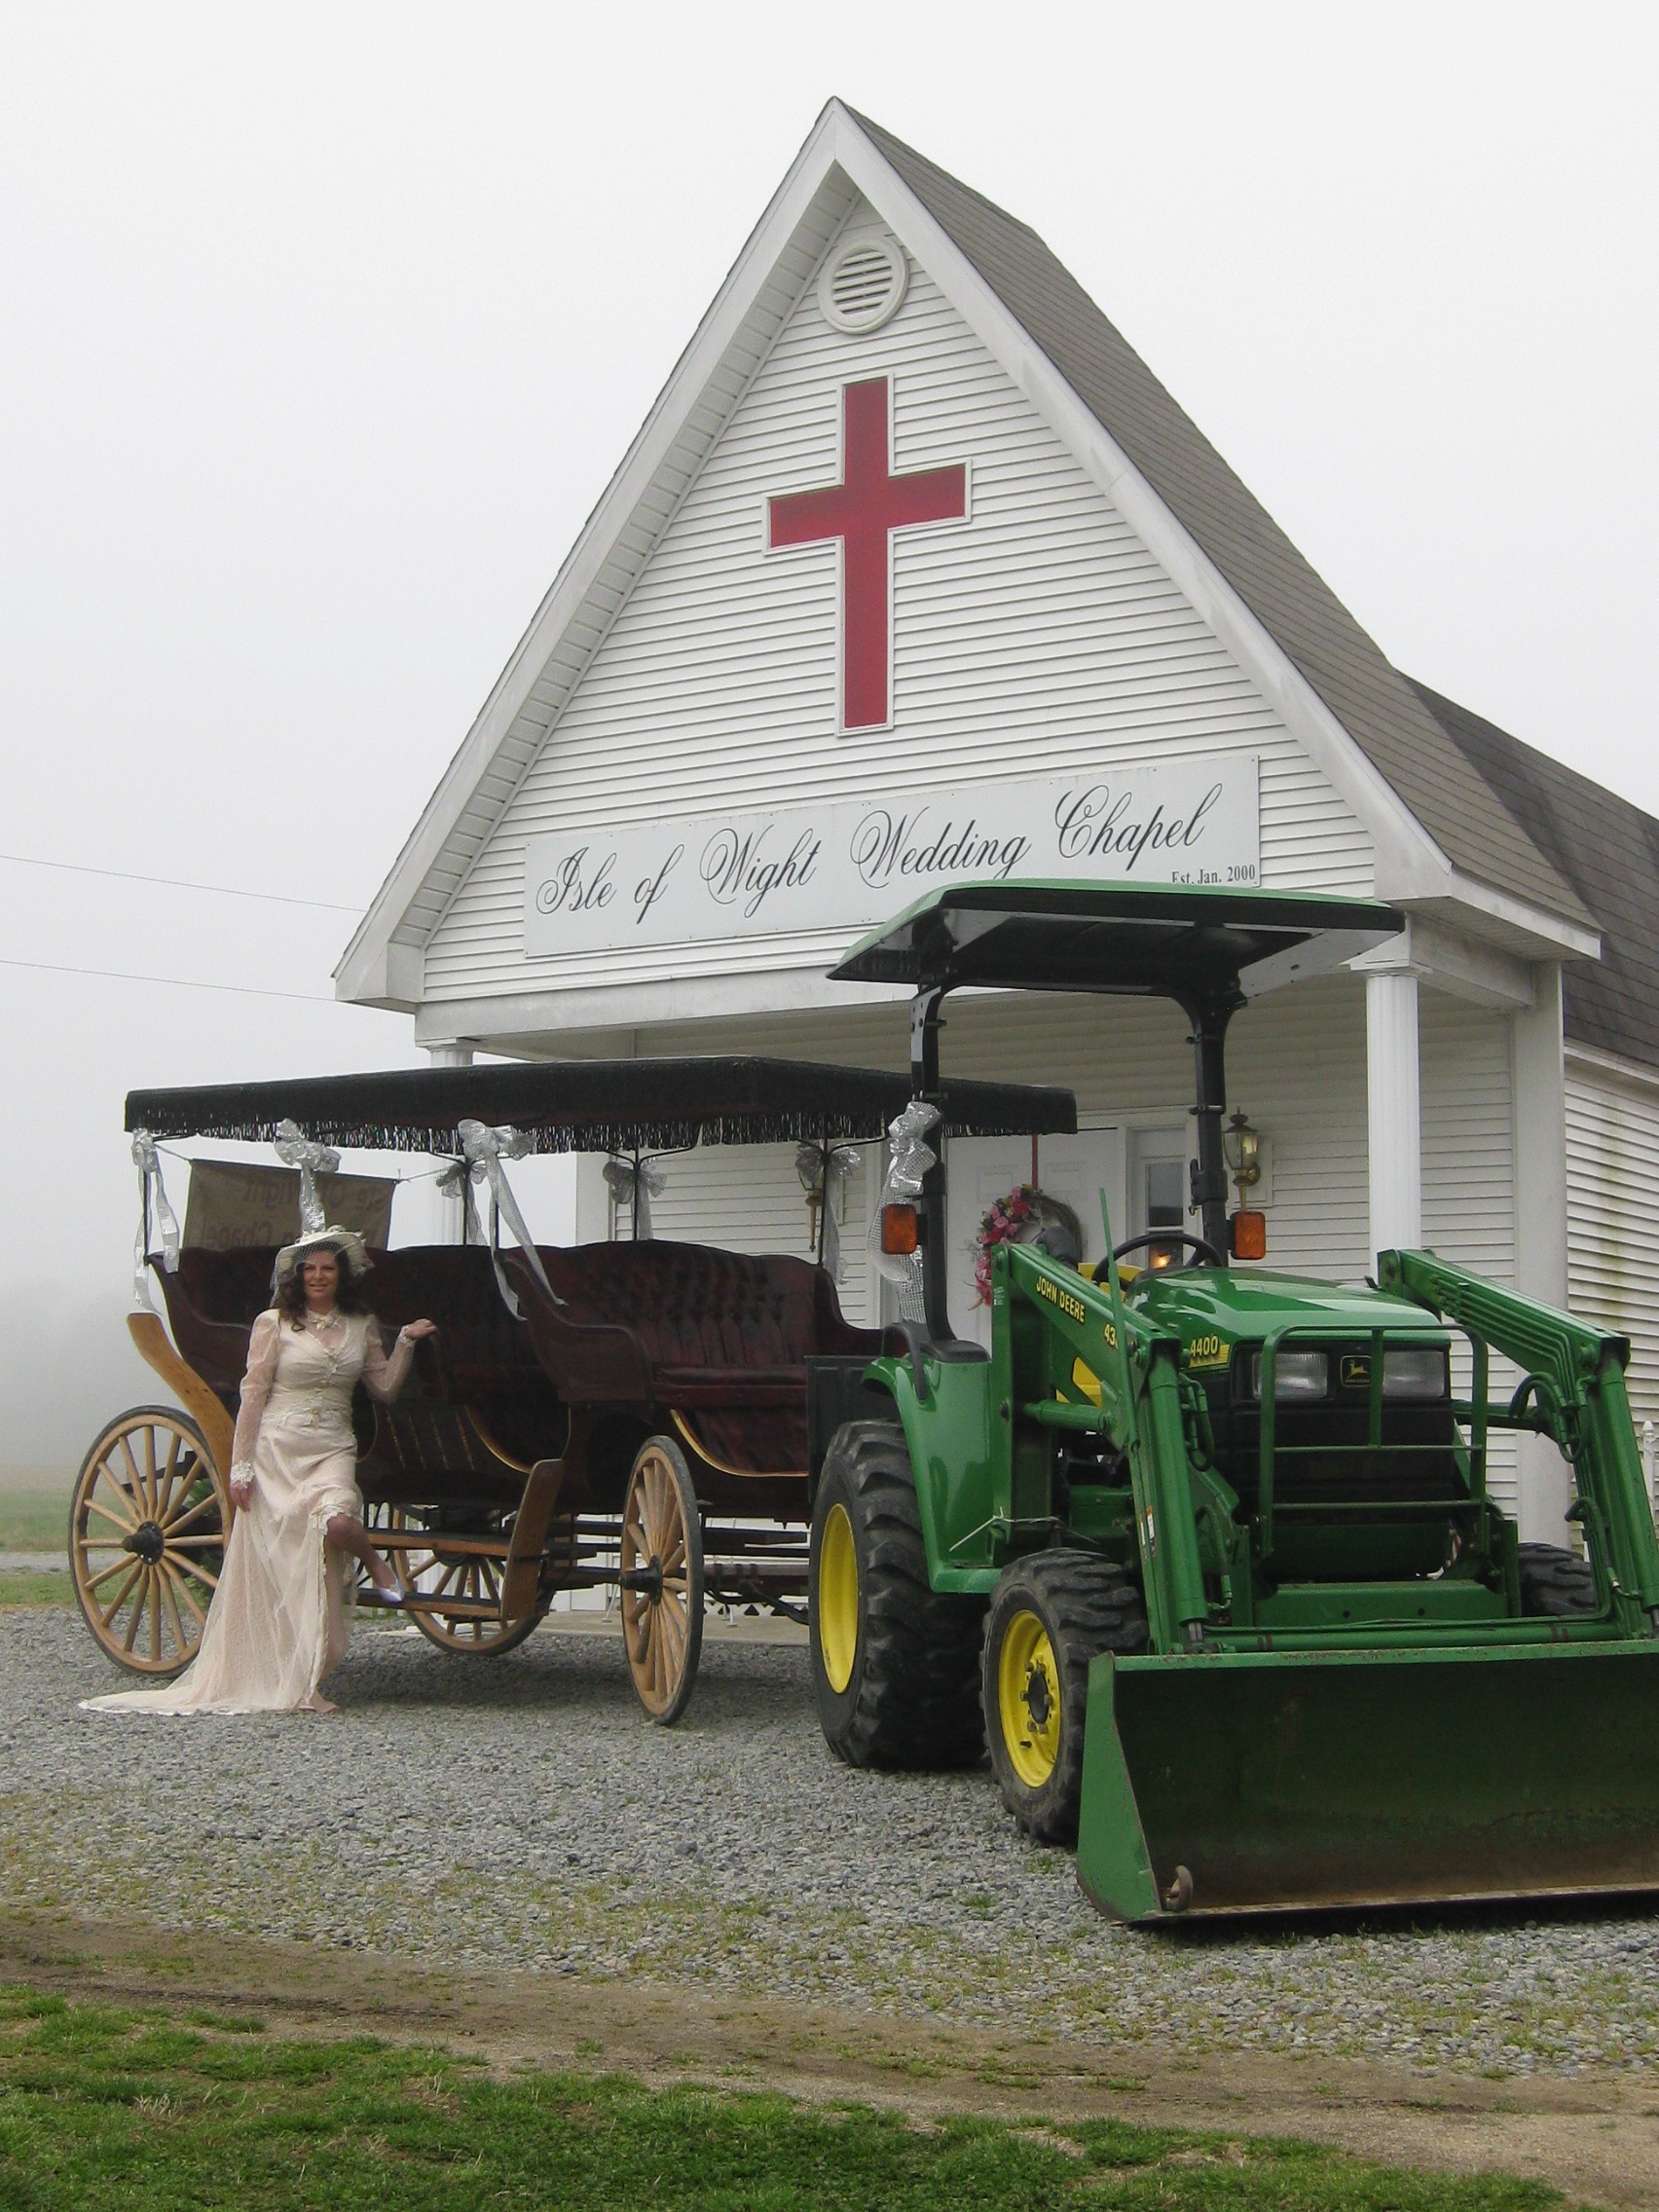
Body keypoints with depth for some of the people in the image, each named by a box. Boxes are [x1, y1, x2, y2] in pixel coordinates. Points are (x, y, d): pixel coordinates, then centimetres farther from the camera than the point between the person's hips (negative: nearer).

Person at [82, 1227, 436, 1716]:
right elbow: (252, 1396, -1)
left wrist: (406, 1342, 0)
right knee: (272, 1563, -4)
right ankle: (264, 1678, 5)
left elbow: (385, 1389, 14)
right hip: (276, 1452, -2)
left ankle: (375, 1564, 2)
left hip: (332, 1451, 2)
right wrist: (241, 1467, -6)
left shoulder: (361, 1327, 12)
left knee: (337, 1520, -31)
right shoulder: (274, 1324, 1)